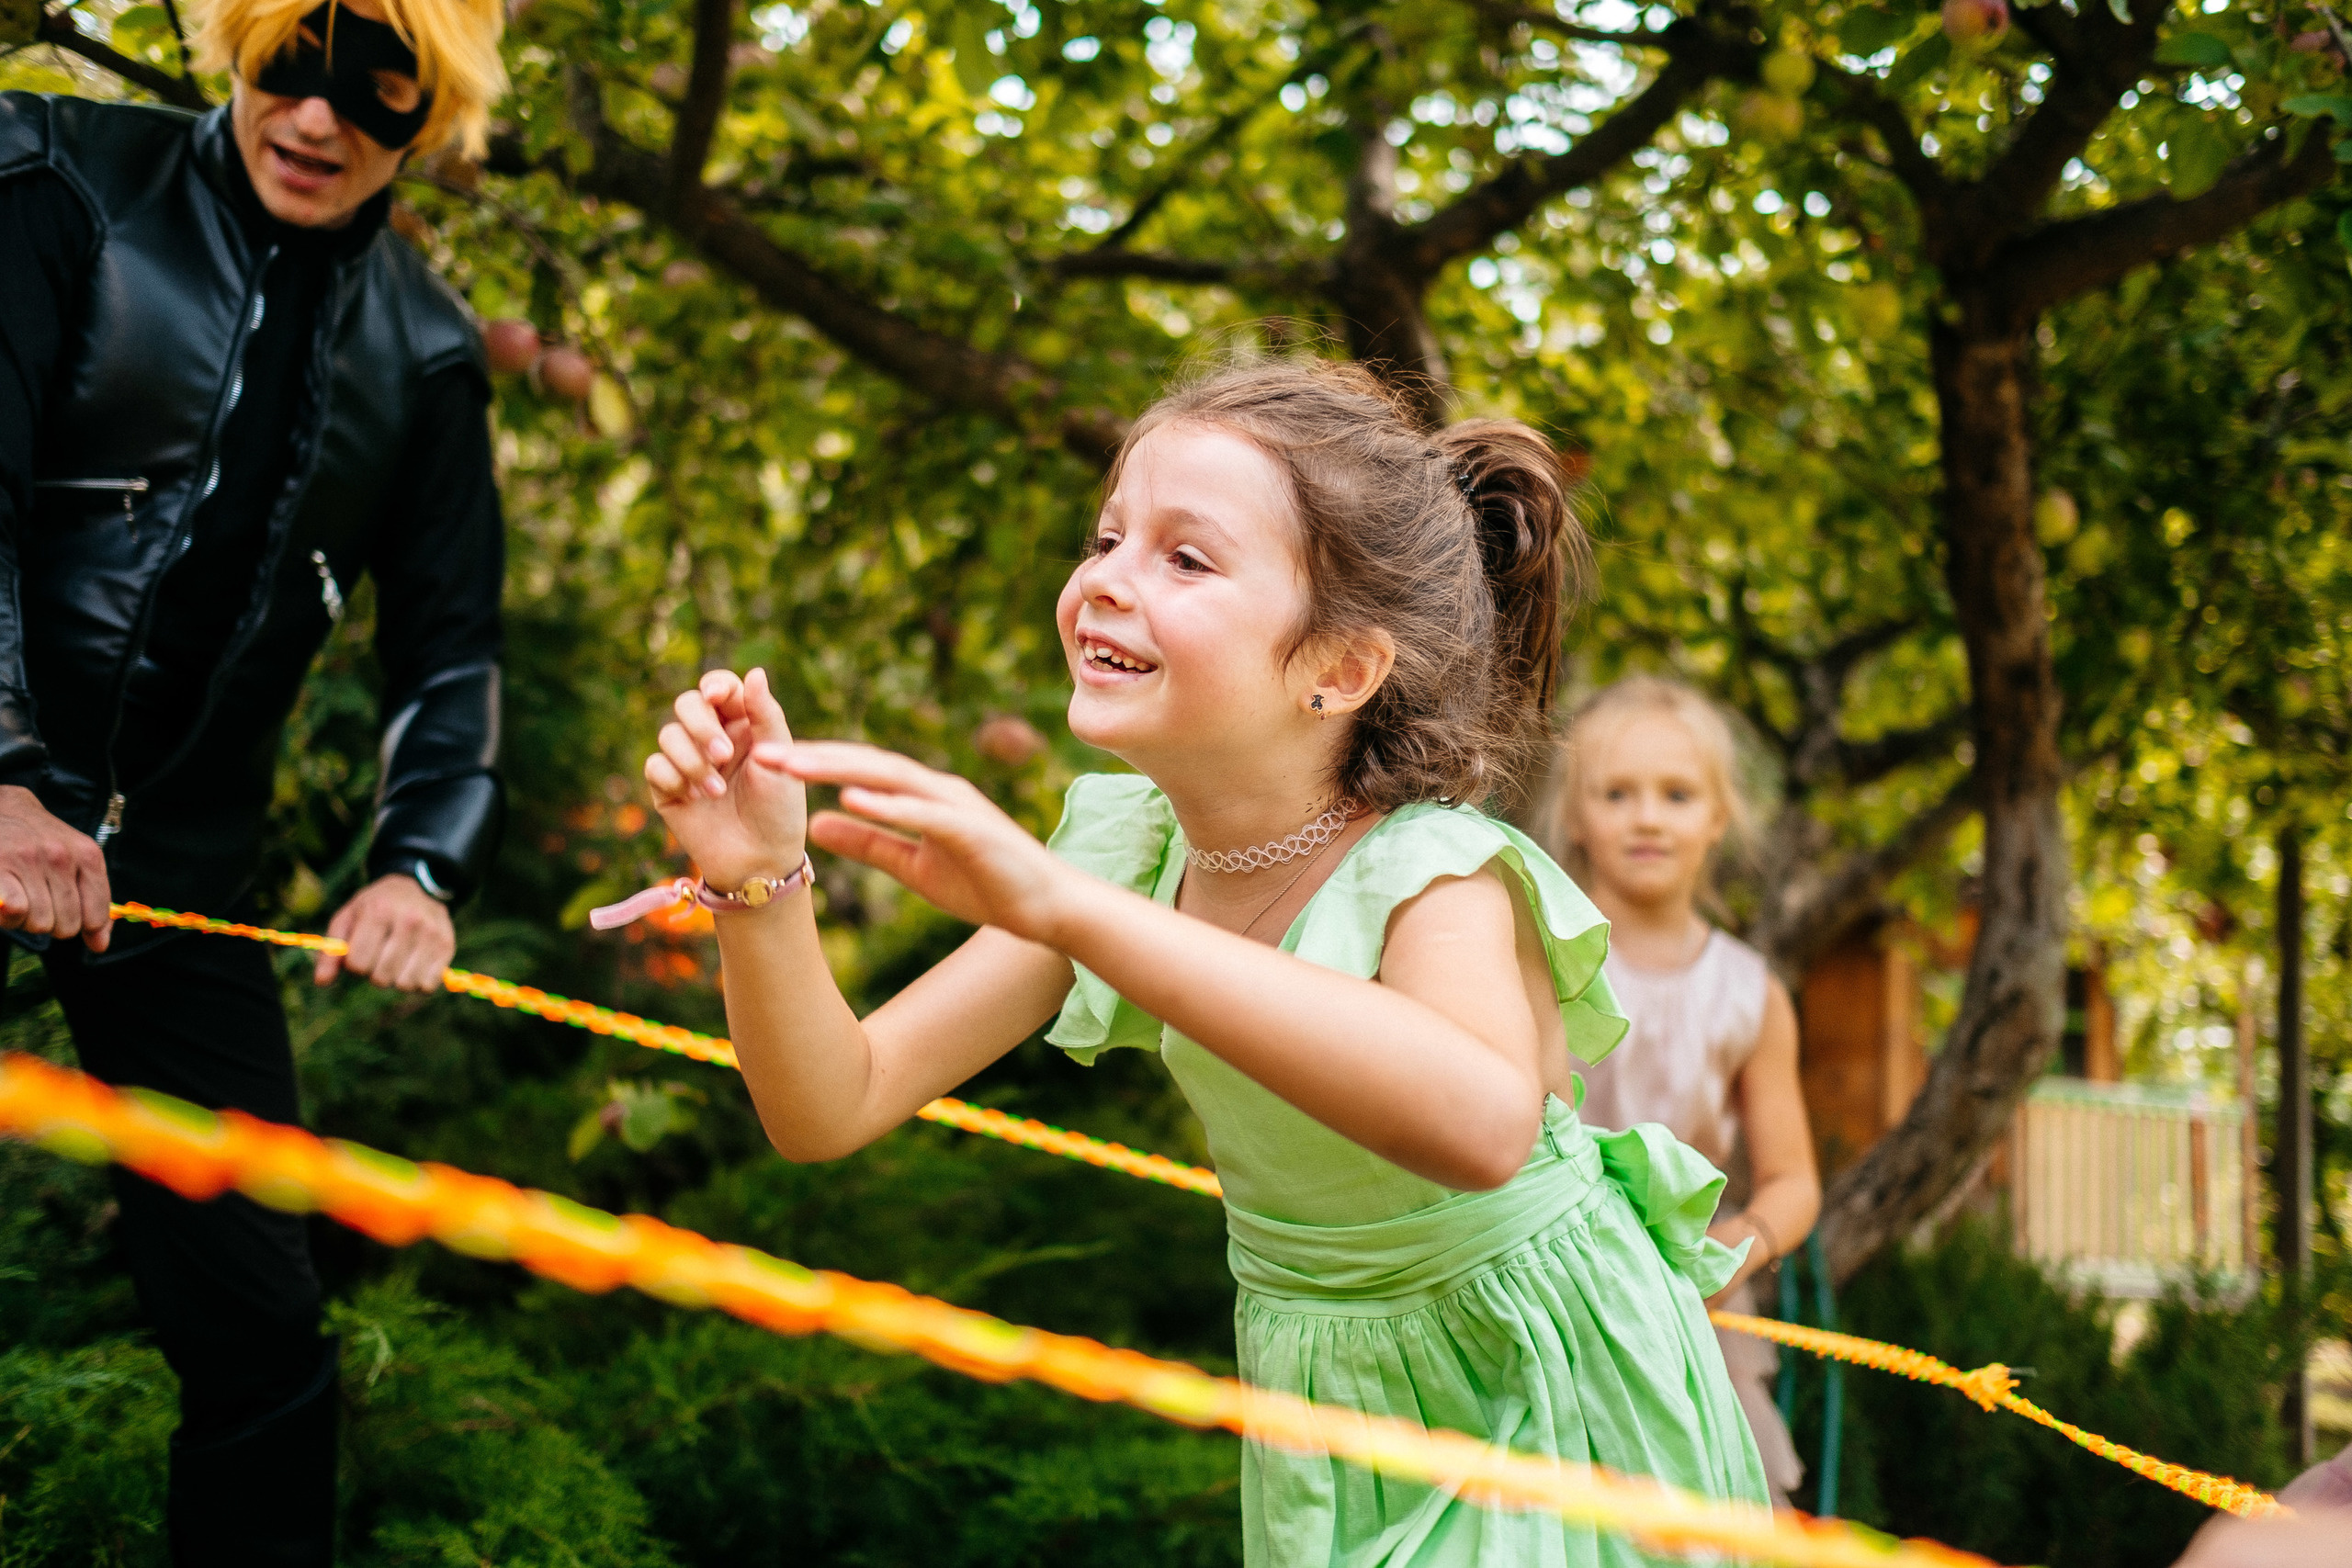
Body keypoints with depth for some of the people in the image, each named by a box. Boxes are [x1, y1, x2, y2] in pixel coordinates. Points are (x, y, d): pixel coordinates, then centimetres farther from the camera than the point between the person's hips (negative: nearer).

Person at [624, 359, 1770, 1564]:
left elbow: (1483, 1122, -53)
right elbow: (831, 1110, -10)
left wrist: (1065, 907, -57)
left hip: (1540, 1397, -5)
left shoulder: (1436, 877, -28)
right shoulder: (1131, 850, -10)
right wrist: (760, 884, -30)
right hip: (1320, 1411, 5)